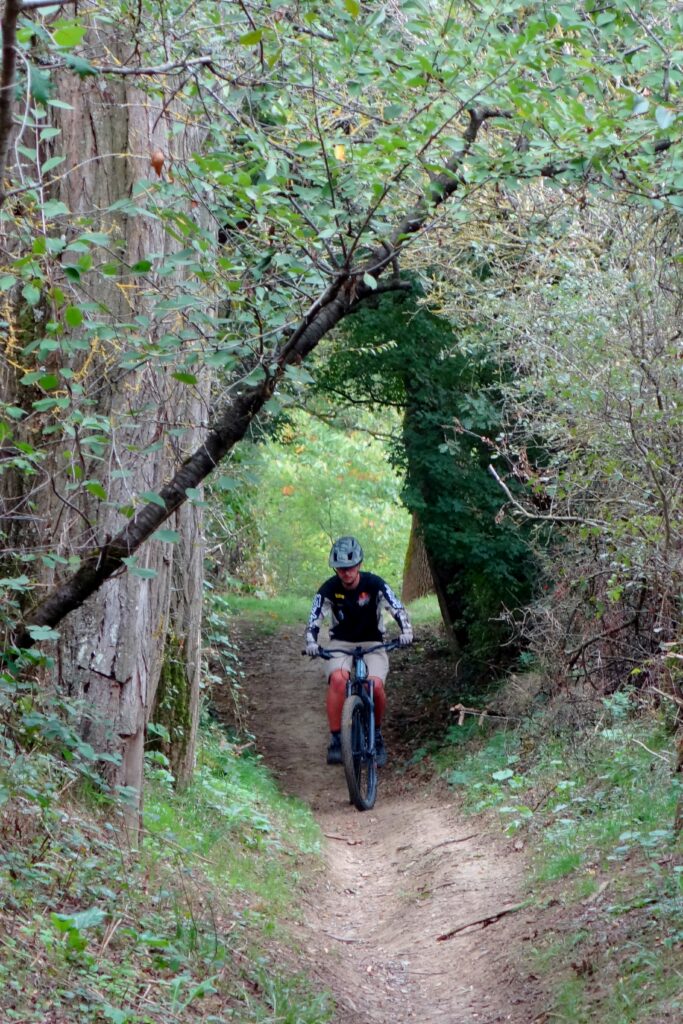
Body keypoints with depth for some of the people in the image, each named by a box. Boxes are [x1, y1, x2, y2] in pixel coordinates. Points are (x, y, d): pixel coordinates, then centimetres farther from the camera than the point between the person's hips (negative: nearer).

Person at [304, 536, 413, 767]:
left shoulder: (374, 584, -13)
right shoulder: (329, 589, -11)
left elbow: (397, 609, -17)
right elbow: (314, 619, -14)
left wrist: (406, 631, -36)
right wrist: (311, 642, -34)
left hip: (372, 644, 0)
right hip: (341, 644, 0)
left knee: (376, 685, -27)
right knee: (338, 679, -32)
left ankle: (376, 735, 1)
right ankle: (335, 741, -25)